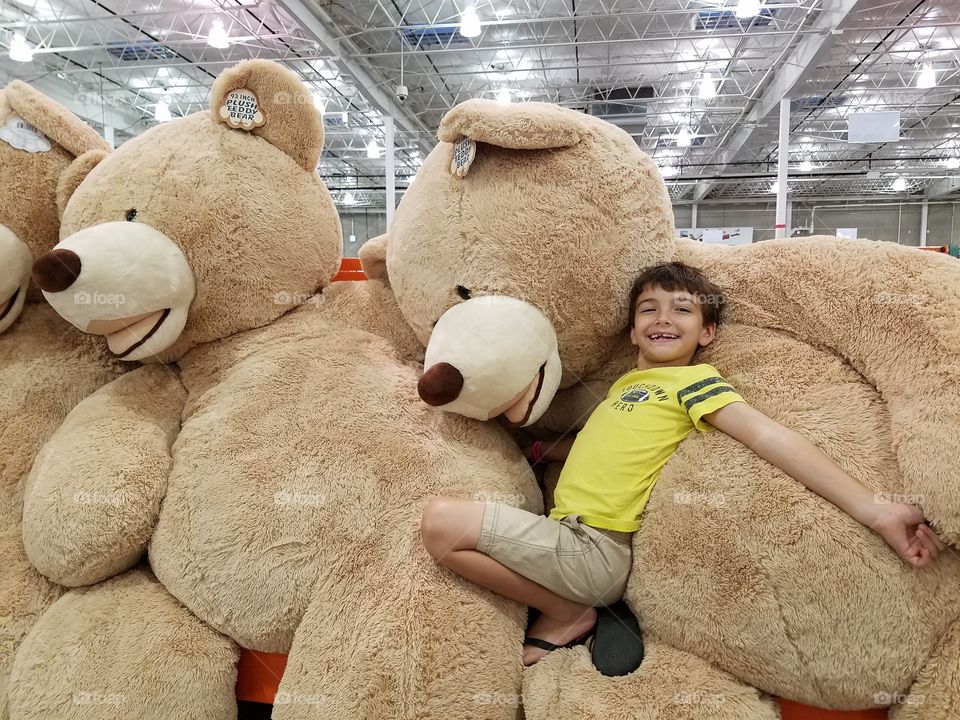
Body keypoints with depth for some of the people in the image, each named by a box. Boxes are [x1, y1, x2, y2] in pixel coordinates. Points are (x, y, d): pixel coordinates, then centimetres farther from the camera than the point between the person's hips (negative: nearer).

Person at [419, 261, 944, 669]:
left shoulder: (693, 380, -5)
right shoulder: (627, 384, 18)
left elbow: (772, 437, -16)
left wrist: (875, 511, -24)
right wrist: (538, 448, 16)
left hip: (593, 547, -9)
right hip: (568, 540, 9)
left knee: (442, 521, -19)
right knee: (444, 519, 21)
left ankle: (564, 616, -2)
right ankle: (560, 609, 14)